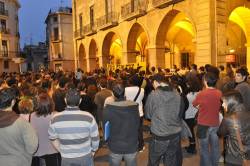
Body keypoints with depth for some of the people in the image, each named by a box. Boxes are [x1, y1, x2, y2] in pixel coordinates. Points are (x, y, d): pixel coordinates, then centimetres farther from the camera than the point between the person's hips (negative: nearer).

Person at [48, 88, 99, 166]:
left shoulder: (56, 119, -14)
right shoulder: (88, 117, -19)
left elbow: (53, 138, 1)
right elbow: (95, 138, -8)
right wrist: (93, 150, 11)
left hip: (66, 159, 1)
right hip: (85, 157, -1)